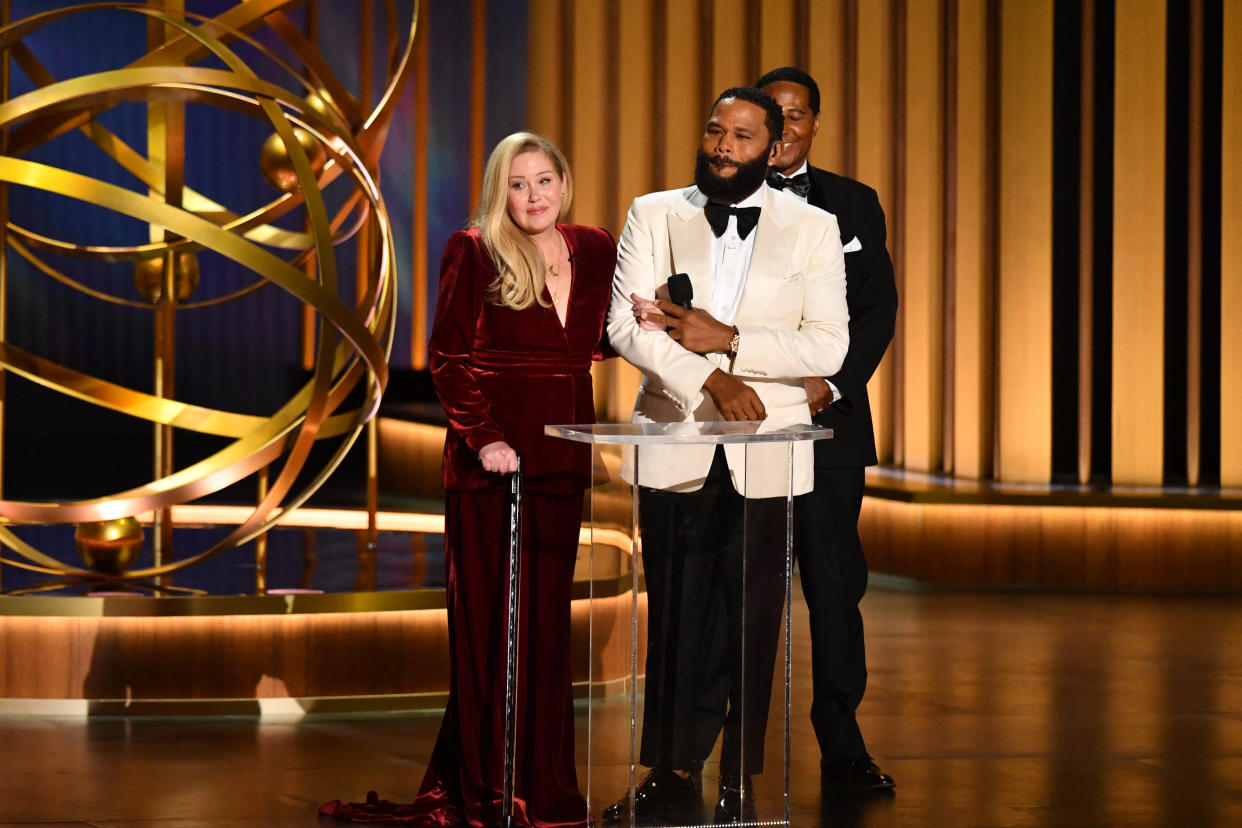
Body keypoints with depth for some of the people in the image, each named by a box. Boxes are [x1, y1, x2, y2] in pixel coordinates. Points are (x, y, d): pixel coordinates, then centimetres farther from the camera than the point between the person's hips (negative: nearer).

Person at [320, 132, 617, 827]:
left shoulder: (594, 250, 10)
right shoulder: (474, 253, -4)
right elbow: (449, 357, -7)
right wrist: (483, 437, -17)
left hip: (562, 457, 4)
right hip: (491, 458, -4)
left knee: (549, 618, 7)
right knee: (489, 620, -2)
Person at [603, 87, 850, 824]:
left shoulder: (813, 230, 4)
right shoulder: (655, 215, 5)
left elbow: (828, 347, -5)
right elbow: (627, 326, -6)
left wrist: (727, 341, -15)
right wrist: (711, 380, -20)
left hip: (765, 458, 0)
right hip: (675, 450, 1)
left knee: (753, 621, 3)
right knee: (676, 616, 4)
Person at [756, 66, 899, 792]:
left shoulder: (855, 205, 11)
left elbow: (879, 308, 6)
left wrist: (832, 382, -8)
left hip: (829, 414, 2)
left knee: (836, 580, 1)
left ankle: (842, 743, 9)